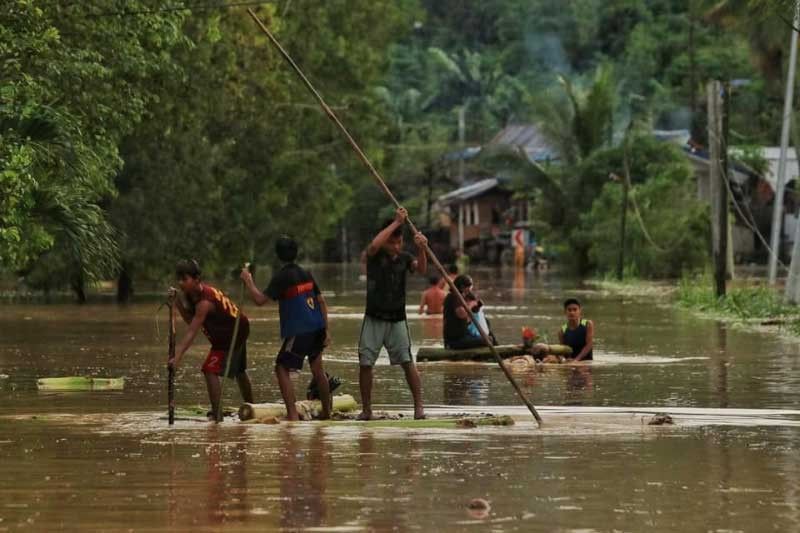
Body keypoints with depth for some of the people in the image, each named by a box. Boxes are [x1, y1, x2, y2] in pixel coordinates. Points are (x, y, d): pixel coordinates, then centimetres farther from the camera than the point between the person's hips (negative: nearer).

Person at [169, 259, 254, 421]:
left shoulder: (204, 302, -35)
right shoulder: (192, 292, -8)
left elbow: (192, 332, -40)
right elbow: (190, 320, -9)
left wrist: (178, 356, -45)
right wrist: (178, 301, -21)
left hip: (233, 334, -11)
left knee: (210, 370, -20)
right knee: (239, 371, 27)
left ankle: (216, 414, -19)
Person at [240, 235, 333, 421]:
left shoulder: (282, 277, -11)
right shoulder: (306, 274, 12)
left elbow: (260, 299, -14)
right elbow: (322, 302, 15)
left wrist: (248, 281, 1)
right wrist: (326, 330, 19)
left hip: (298, 332, -8)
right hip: (317, 329, 8)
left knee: (282, 369, -1)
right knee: (317, 370, 21)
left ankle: (292, 414, -10)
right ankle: (327, 411, 29)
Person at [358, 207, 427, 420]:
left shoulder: (405, 258, 4)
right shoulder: (375, 256, -4)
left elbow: (421, 269, -14)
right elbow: (374, 245, -28)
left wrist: (421, 250, -33)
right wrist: (396, 223, -26)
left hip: (397, 319, 1)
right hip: (374, 318, -1)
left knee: (408, 362, -10)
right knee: (365, 363, -2)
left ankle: (419, 407, -7)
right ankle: (366, 409, 9)